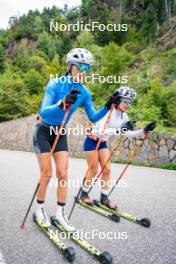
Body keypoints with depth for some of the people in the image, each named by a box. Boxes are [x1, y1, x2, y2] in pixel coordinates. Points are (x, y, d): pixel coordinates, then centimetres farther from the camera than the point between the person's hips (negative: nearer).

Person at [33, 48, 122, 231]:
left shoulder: (84, 92, -6)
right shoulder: (55, 84, -21)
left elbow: (93, 117, -4)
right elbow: (43, 112, -32)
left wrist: (108, 105, -19)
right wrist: (62, 103, -50)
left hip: (60, 134, 5)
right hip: (43, 132, -4)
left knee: (63, 174, 1)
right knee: (47, 174, -3)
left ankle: (60, 213, 16)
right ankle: (39, 209, 21)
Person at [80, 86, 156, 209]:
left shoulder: (123, 116, -3)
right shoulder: (108, 111, -27)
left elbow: (128, 134, 0)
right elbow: (100, 131, -39)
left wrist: (144, 131, -12)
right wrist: (119, 130, -48)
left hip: (102, 142, 7)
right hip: (92, 141, -7)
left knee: (107, 169, 4)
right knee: (93, 170, -1)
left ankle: (104, 197, 18)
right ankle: (84, 194, 21)